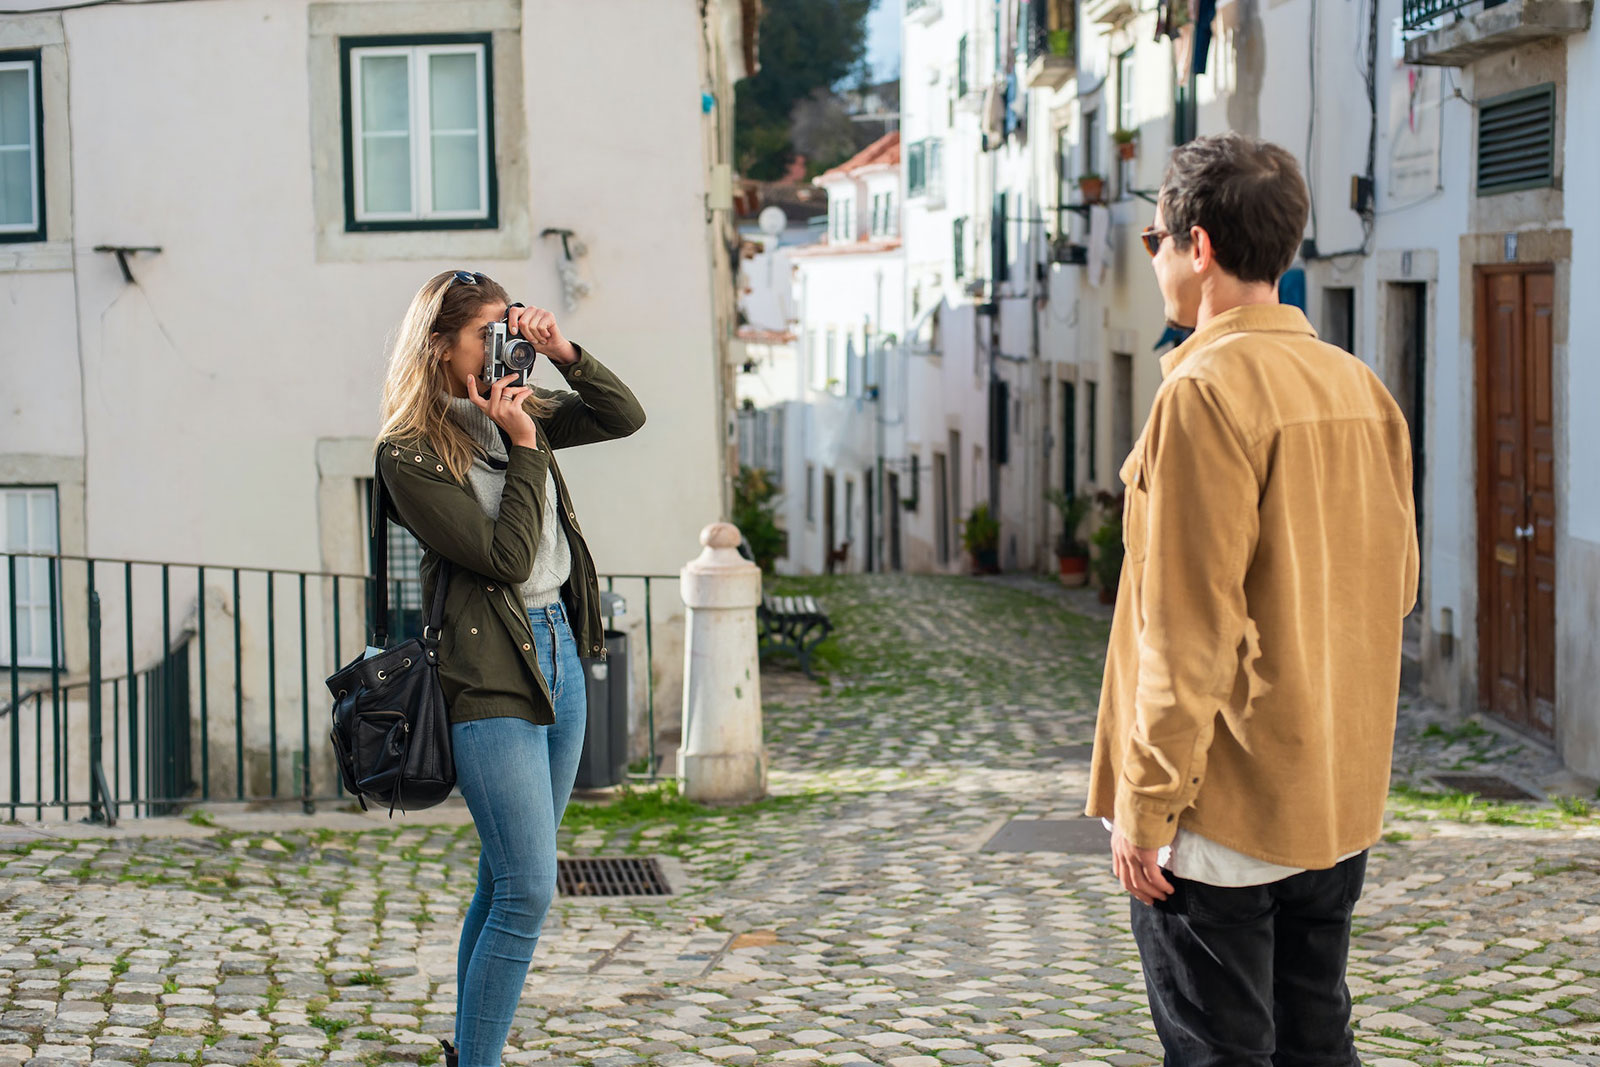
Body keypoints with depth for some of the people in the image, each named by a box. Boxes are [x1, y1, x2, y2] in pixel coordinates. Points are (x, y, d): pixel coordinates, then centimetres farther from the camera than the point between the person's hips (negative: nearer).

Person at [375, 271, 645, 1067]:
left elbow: (625, 418, 14)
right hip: (489, 678, -7)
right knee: (527, 890, -11)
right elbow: (508, 556, -16)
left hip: (558, 651, 8)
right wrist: (523, 448, -15)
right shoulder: (409, 453, -11)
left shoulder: (512, 411, 10)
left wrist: (565, 357, 0)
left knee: (506, 881, 13)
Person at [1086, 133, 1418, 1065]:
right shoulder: (1362, 388, 6)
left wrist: (1145, 809, -15)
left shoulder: (1206, 391, -16)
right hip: (1342, 806, 8)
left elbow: (1187, 629, -19)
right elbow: (1395, 587, 14)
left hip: (1230, 813, -7)